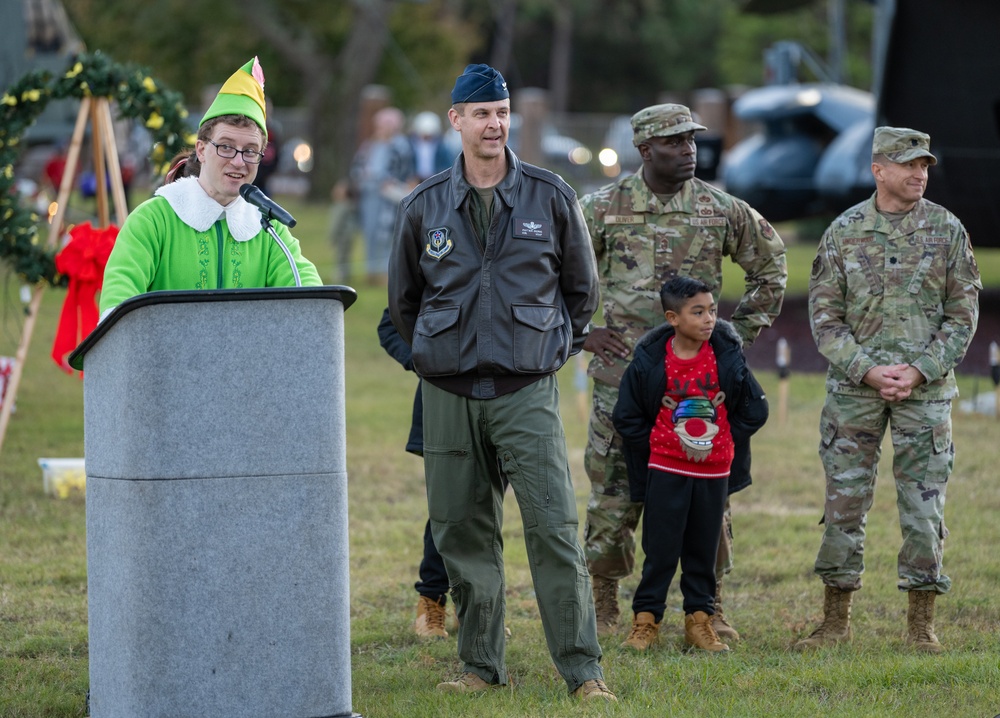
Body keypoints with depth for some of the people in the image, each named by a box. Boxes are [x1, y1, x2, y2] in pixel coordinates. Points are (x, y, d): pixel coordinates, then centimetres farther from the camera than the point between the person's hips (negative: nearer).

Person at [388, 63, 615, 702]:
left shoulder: (552, 197, 2)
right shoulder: (425, 207, 5)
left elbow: (582, 288, 14)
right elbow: (404, 298, 18)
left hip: (528, 391, -2)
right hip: (449, 394, 2)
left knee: (554, 529, -10)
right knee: (462, 534, 5)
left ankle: (583, 669, -8)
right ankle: (481, 666, 15)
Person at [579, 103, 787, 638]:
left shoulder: (722, 210, 3)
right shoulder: (603, 208, -1)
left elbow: (770, 264, 18)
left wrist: (741, 331, 12)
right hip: (624, 372, -1)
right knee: (614, 493, 2)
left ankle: (709, 607, 9)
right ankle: (604, 603, 14)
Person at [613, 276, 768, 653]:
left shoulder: (728, 356, -5)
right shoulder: (650, 360, -9)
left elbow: (755, 409, 6)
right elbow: (627, 416, 2)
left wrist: (726, 440, 2)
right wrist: (653, 448, 0)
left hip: (714, 470, 2)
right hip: (666, 469, -2)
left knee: (704, 550, 9)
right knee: (660, 550, -1)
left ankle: (699, 619, 18)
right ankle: (645, 620, 7)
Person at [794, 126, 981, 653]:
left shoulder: (947, 230, 1)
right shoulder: (843, 232, 1)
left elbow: (963, 313, 1)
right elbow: (824, 317, 1)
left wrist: (920, 370, -11)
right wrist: (867, 371, -12)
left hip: (926, 389, 0)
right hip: (854, 390, 0)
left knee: (923, 505, 1)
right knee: (844, 502, 2)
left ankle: (921, 624, 9)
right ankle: (836, 620, 12)